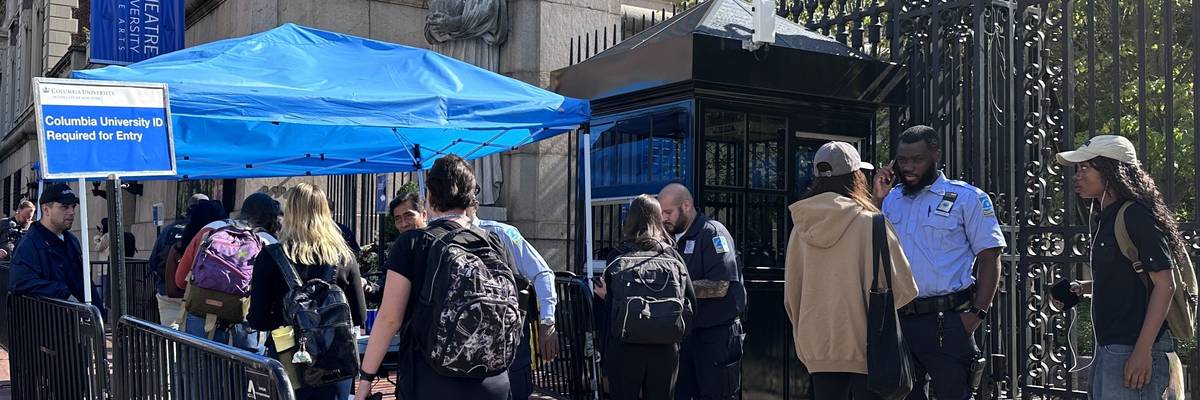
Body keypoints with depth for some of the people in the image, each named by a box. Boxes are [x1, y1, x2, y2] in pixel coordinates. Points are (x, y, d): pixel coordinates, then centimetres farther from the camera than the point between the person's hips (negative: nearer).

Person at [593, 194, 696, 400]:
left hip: (625, 346, -2)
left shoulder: (618, 255, -6)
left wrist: (605, 294, 13)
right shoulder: (672, 255, 1)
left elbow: (613, 305, -7)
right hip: (665, 349, 2)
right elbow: (690, 302, 0)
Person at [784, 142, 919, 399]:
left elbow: (791, 294, 8)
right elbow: (902, 289, -12)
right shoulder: (870, 223, -12)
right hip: (865, 348, -4)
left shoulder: (801, 227, 1)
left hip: (818, 349, 4)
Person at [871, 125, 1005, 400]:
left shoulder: (967, 198, 0)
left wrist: (977, 313, -13)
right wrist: (878, 199, 2)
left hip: (947, 322, -4)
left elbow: (989, 257, -3)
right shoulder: (891, 199, 12)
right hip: (898, 319, 4)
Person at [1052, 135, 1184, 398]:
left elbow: (1165, 283, -18)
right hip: (1108, 348, 9)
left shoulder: (1136, 216, -13)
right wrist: (1083, 288, 8)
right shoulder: (1107, 219, 14)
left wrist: (1142, 351, -22)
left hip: (1133, 350, -9)